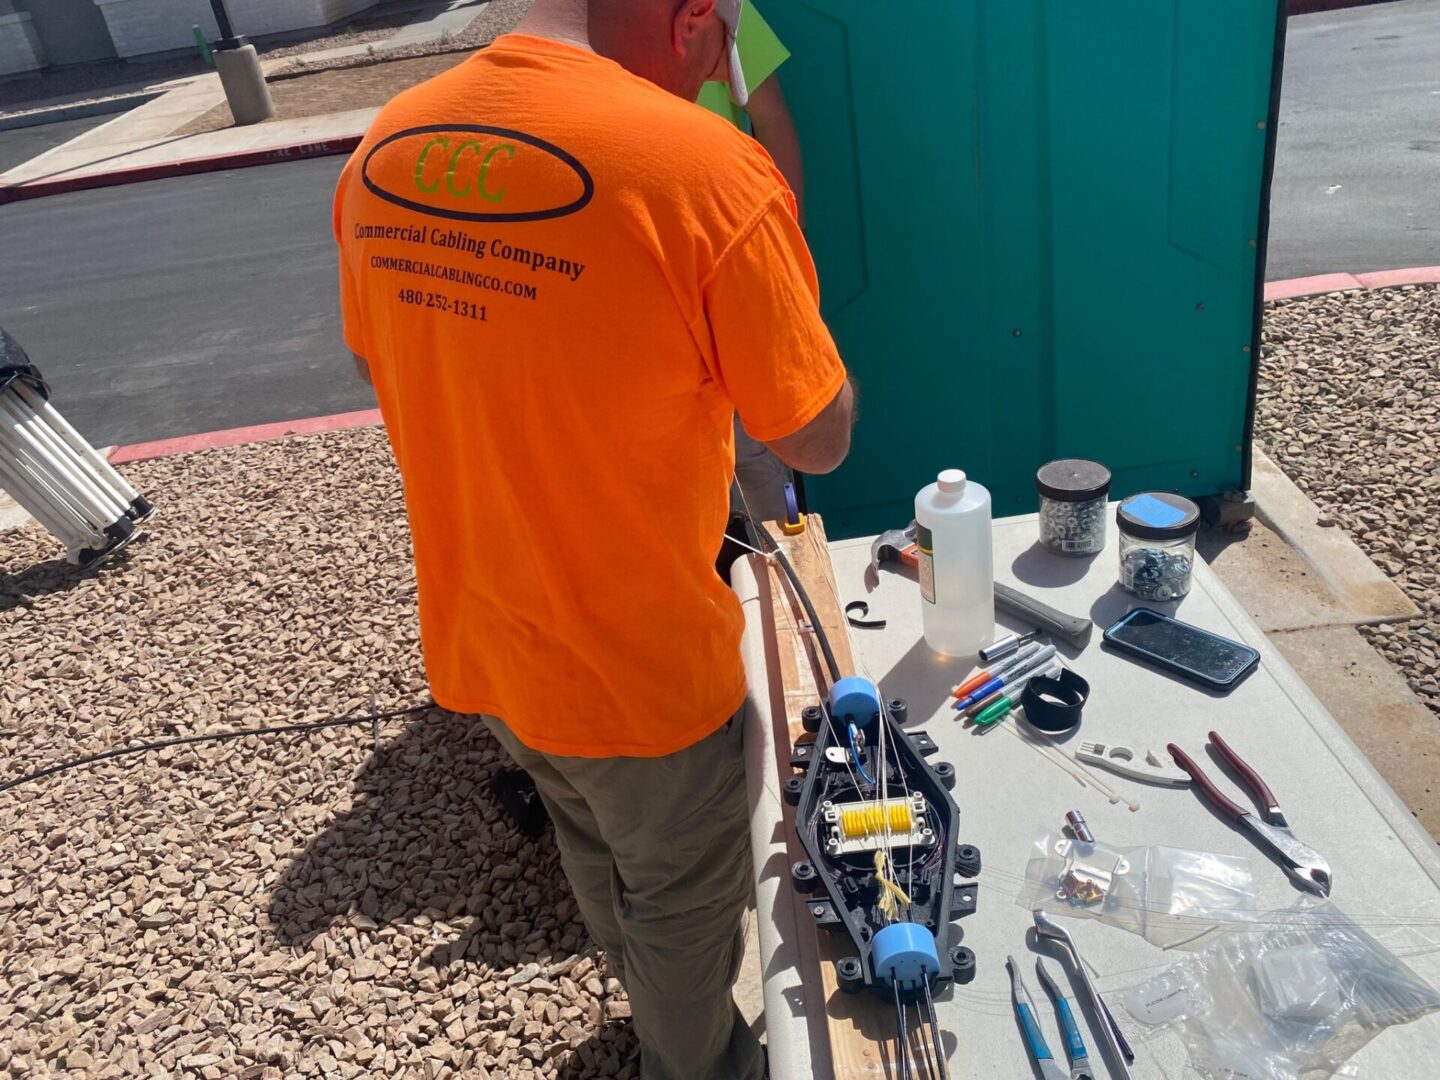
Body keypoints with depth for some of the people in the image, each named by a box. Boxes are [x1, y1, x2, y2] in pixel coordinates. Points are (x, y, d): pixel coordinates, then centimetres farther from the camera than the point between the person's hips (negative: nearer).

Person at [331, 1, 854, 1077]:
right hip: (642, 666, -6)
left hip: (476, 636, 7)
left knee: (596, 857, 32)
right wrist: (776, 272, -3)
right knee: (681, 898, 23)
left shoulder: (383, 148, -5)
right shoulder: (706, 167, -26)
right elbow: (819, 441, -17)